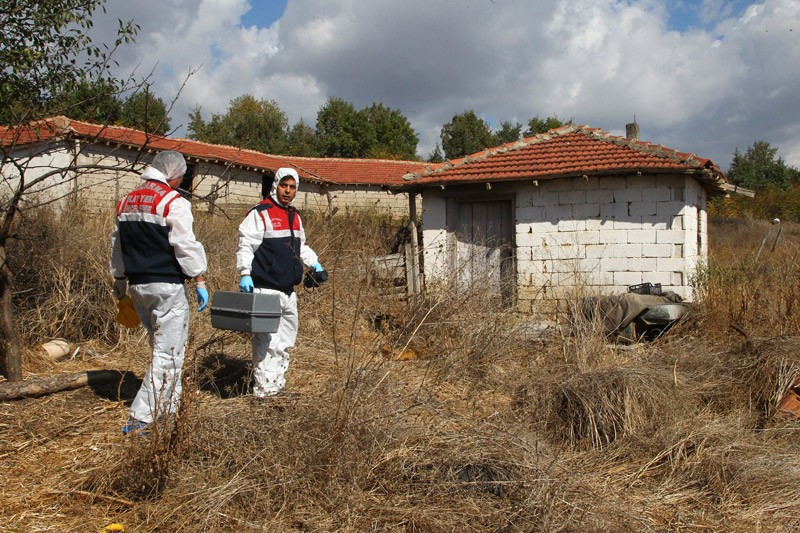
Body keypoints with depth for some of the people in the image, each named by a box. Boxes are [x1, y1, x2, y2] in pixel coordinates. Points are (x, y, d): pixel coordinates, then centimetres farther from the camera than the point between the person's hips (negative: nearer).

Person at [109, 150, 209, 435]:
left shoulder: (127, 202, 15)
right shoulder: (173, 202, -11)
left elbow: (117, 244, 22)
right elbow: (186, 245, -15)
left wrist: (119, 280, 30)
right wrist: (200, 280, -8)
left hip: (137, 285, 9)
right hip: (167, 286, -9)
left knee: (161, 346, 20)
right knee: (168, 353, -4)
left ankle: (168, 407, 27)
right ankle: (141, 419, -6)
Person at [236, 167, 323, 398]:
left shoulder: (295, 216, 17)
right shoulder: (260, 214, -8)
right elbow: (245, 245, -12)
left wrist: (314, 263, 17)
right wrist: (245, 273, -21)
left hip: (288, 290, 9)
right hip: (265, 289, -9)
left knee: (286, 339, 14)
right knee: (267, 340, -8)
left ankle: (277, 384, 24)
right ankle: (263, 388, -1)